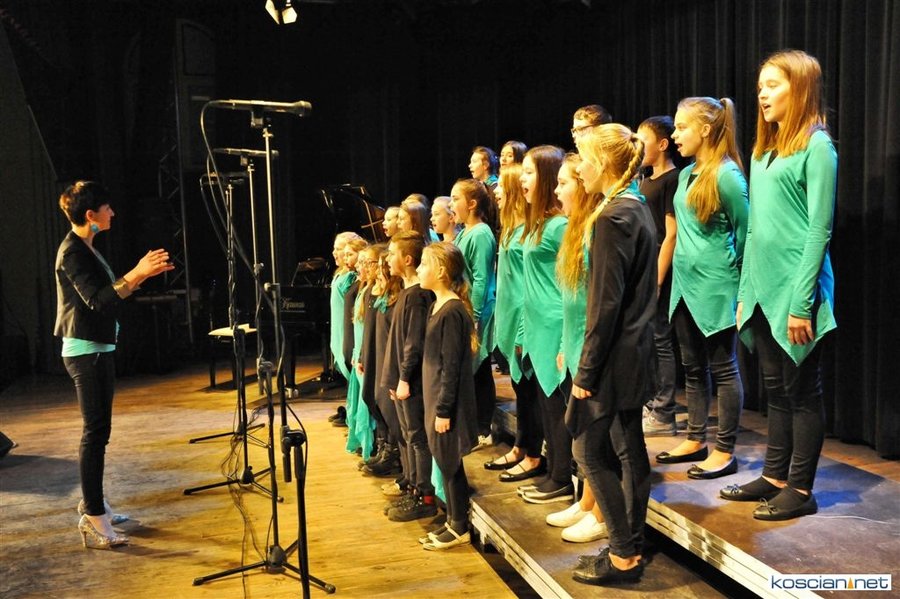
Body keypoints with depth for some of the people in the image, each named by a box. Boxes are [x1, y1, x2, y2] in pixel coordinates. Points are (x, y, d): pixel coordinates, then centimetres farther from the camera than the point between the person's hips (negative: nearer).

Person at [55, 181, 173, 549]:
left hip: (97, 349, 10)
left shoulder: (85, 248, 14)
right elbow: (97, 301, -25)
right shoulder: (72, 251, -15)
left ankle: (93, 504, 26)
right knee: (96, 431, -9)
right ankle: (93, 519, -4)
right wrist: (137, 273, -32)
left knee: (98, 429, 15)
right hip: (86, 351, -10)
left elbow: (110, 292, 17)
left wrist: (143, 273, 9)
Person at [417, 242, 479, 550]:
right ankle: (453, 522, 29)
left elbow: (452, 366, -20)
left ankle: (460, 529, 17)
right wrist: (435, 405, 17)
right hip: (436, 398, 9)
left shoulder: (452, 312, -19)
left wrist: (443, 409, -18)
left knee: (450, 464, 3)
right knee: (445, 463, 16)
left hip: (448, 402, -9)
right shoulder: (437, 306, 10)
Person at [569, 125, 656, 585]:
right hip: (635, 350, 10)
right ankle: (631, 547, 25)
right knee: (629, 449, 14)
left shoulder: (611, 218, -17)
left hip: (614, 356, -9)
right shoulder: (638, 208, 11)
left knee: (590, 452, 1)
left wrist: (586, 371, -16)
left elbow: (605, 302, -20)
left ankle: (624, 556, 9)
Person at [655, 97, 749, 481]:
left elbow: (745, 232, -8)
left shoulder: (727, 175, -13)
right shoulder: (686, 175, 11)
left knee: (723, 369, 2)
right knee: (693, 367, 15)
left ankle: (725, 452, 12)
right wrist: (678, 275, 16)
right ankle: (696, 441, 27)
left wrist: (741, 288, -5)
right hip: (685, 283, 8)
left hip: (716, 287, -8)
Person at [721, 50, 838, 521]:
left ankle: (800, 490, 15)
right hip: (762, 288, 7)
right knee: (776, 388, 14)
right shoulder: (764, 150, 13)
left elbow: (819, 230, -13)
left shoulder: (816, 146, -8)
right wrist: (745, 292, 13)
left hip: (794, 289, -7)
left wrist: (801, 302, -17)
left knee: (801, 390, 3)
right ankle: (775, 476, 26)